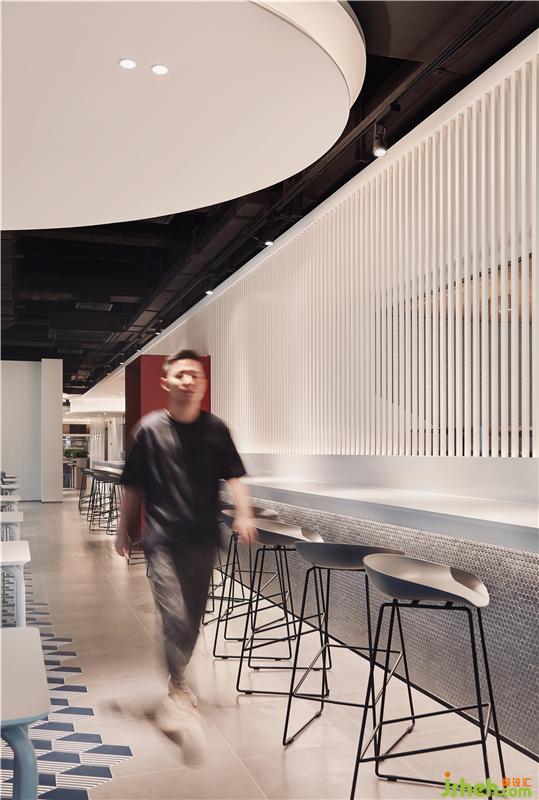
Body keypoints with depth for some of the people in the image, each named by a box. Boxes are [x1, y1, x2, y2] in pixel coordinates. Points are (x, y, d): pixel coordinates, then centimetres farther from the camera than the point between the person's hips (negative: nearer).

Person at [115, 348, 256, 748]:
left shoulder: (215, 428, 2)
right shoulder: (150, 429, -2)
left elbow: (234, 477, -1)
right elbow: (133, 486, 5)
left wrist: (243, 514, -17)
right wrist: (124, 530, 10)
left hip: (203, 539, 3)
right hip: (163, 538, -3)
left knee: (193, 618, 14)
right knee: (175, 615, -12)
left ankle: (176, 680, 36)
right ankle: (178, 694, 0)